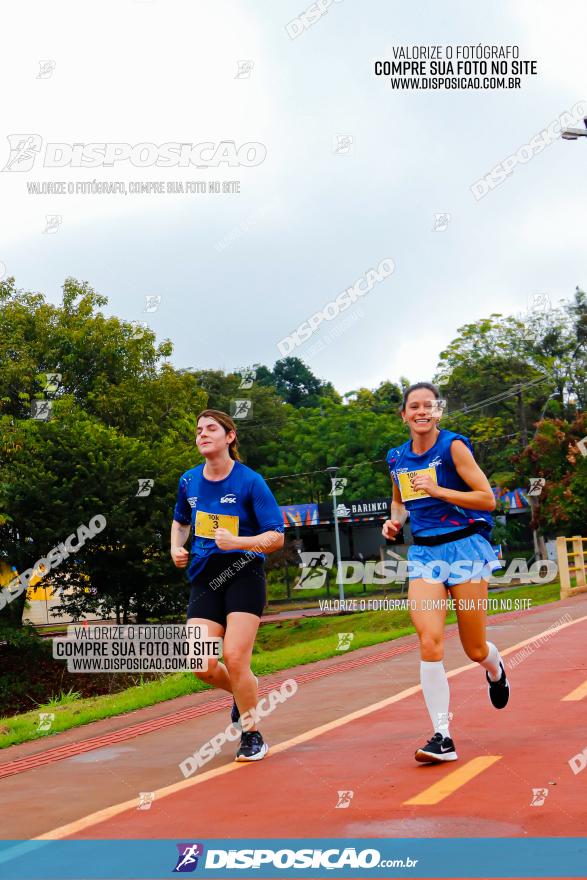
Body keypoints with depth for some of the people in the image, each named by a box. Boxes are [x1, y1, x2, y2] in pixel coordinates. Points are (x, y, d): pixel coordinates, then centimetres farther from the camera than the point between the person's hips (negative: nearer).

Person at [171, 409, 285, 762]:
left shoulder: (250, 481, -8)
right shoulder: (189, 481, 7)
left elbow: (276, 536, -9)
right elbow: (181, 521, 27)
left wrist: (236, 542, -25)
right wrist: (177, 549, 7)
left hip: (244, 575, -4)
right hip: (205, 579, 4)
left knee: (235, 659, -14)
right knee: (202, 665, -8)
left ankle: (252, 736, 10)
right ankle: (246, 690, 28)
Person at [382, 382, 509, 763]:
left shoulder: (453, 446, -8)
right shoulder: (397, 457, 7)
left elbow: (488, 499, -10)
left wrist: (437, 489, -19)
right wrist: (394, 520, 4)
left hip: (464, 547, -3)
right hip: (424, 553, 3)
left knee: (475, 651, 6)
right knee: (429, 642, -16)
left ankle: (495, 670, 44)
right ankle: (442, 736, -8)